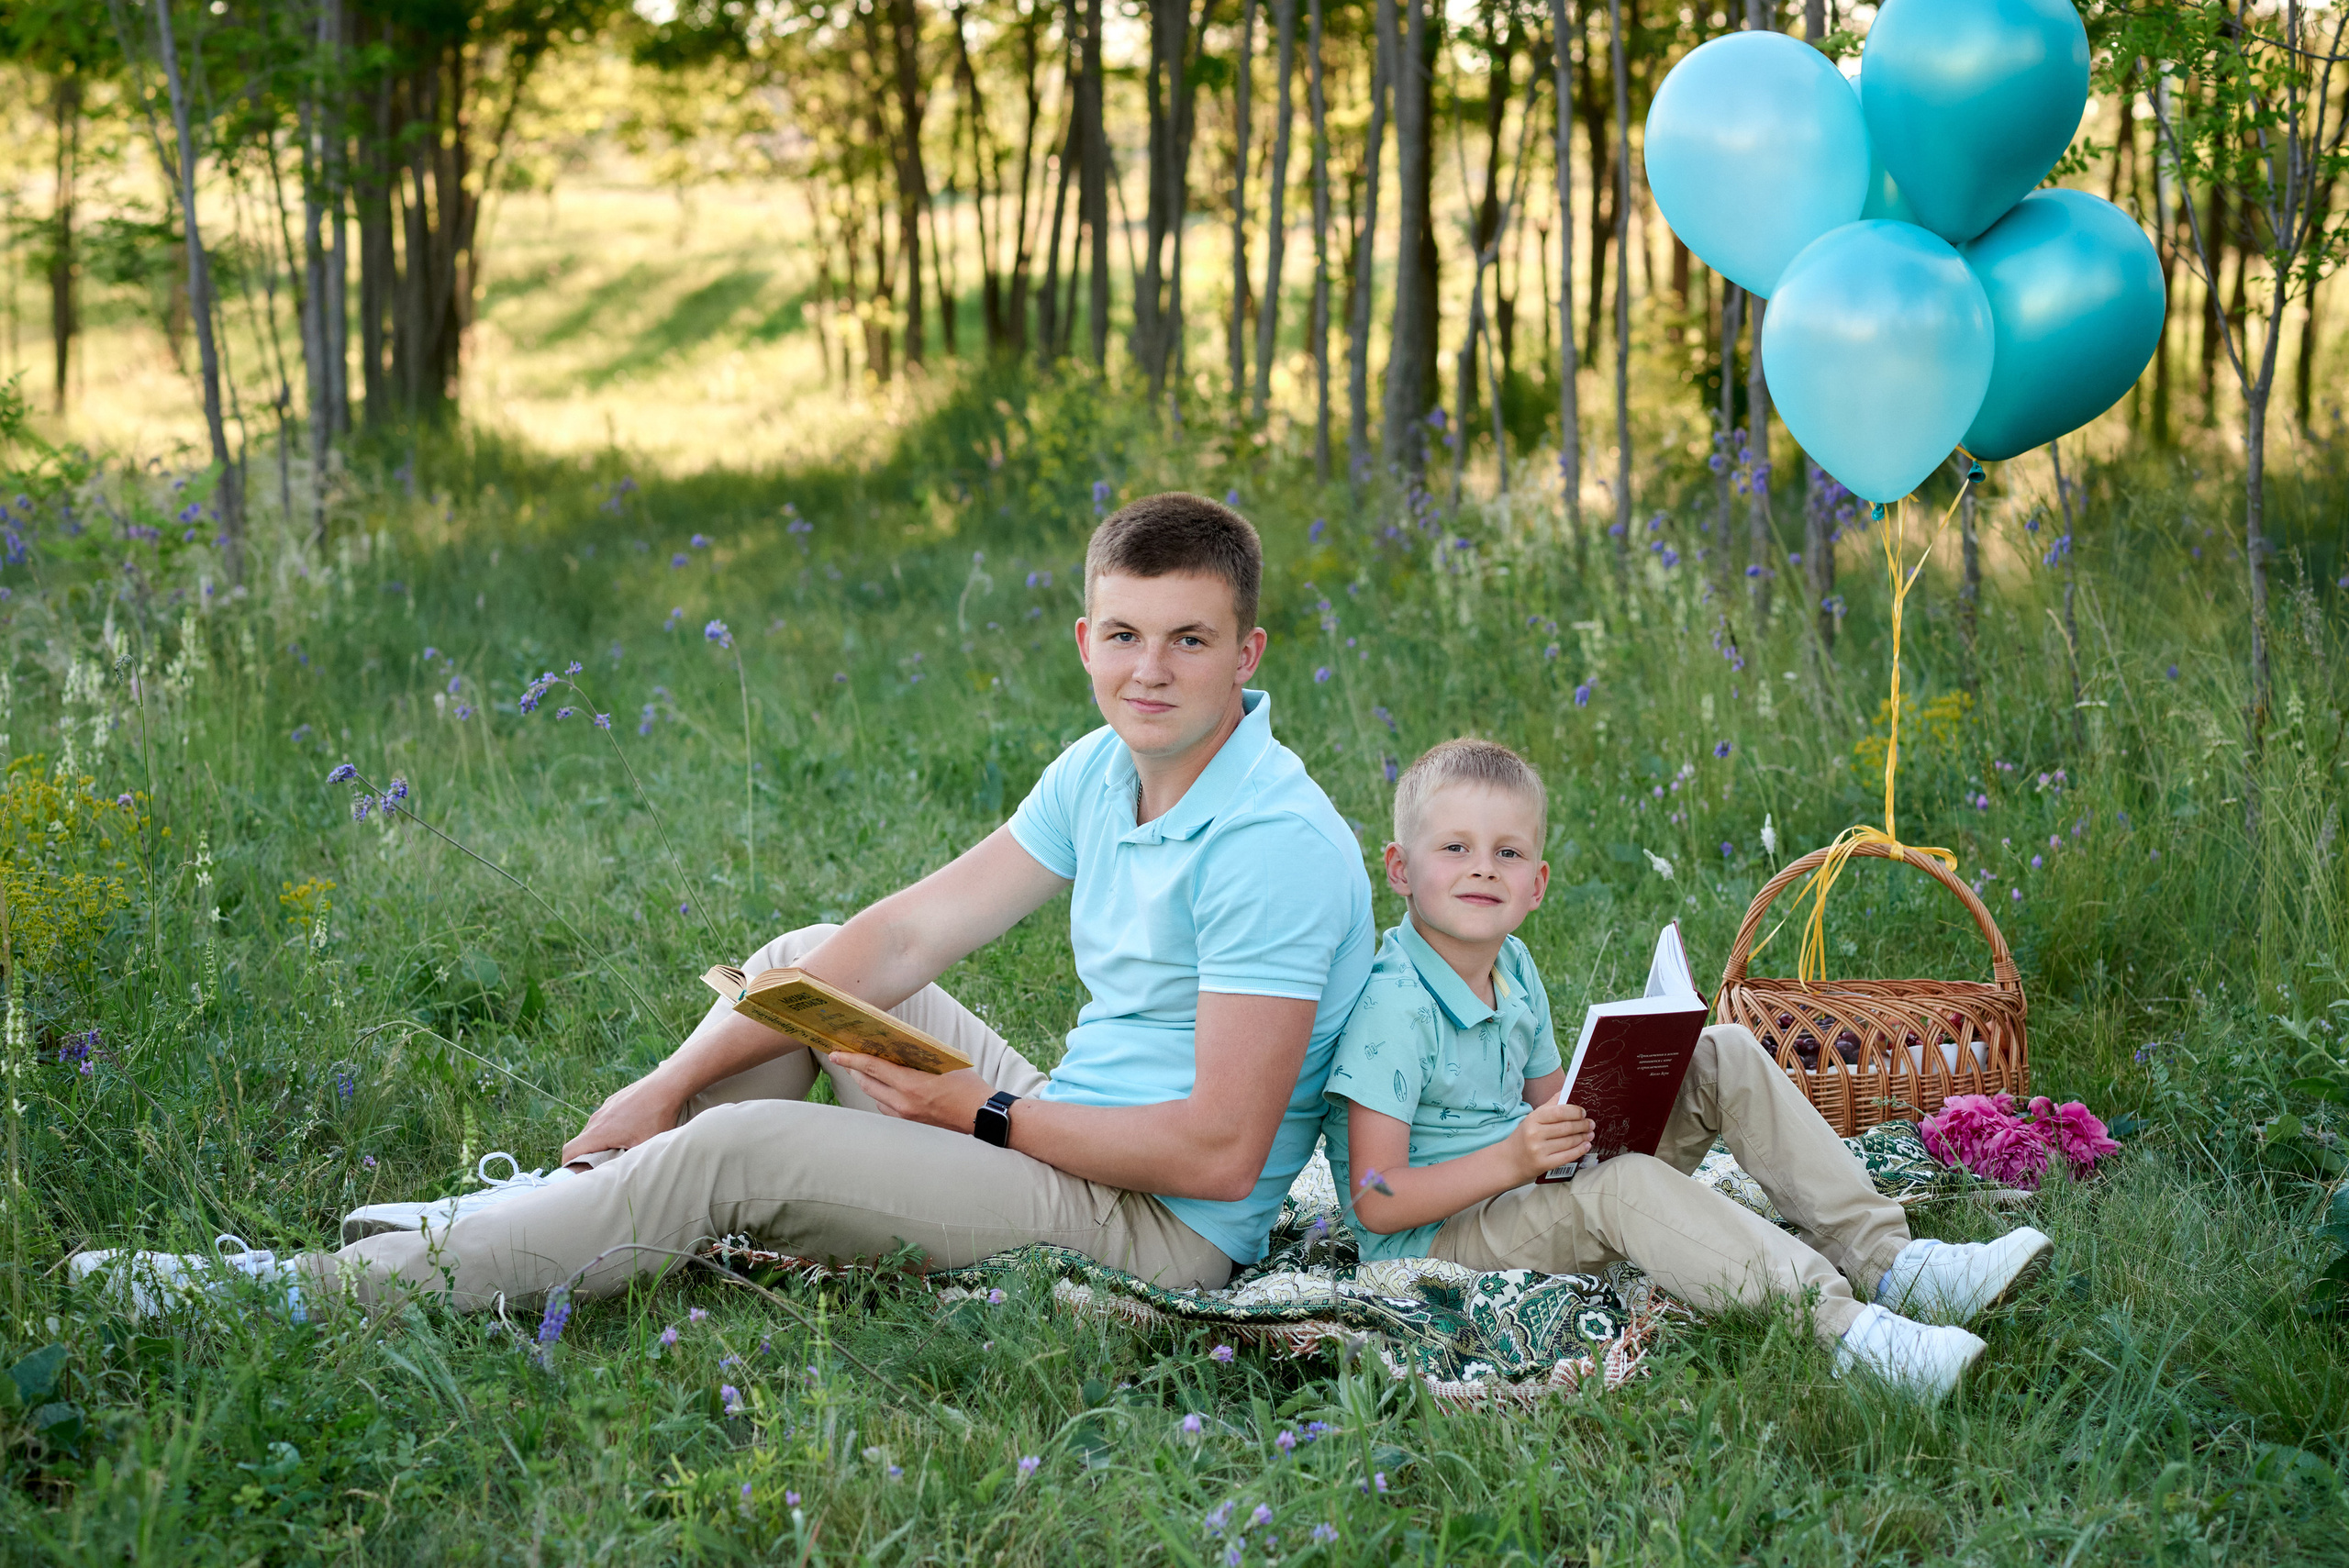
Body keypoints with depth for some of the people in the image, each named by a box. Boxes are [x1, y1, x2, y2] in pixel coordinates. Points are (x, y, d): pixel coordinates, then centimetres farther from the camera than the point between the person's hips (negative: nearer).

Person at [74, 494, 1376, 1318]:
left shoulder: (1279, 849, -23)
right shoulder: (1102, 772, 4)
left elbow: (1219, 1154, -26)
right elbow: (906, 936, 3)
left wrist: (983, 1116, -16)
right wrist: (671, 1081, -2)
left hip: (1159, 1234, -9)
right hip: (1070, 1137, 9)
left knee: (743, 1149, -18)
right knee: (808, 960, 10)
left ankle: (316, 1296, -12)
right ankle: (562, 1196, 13)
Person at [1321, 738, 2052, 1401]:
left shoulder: (1513, 970, 7)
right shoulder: (1395, 1010, -21)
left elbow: (1546, 1106, 13)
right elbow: (1375, 1202, -24)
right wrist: (1513, 1161, -34)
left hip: (1523, 1186, 9)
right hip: (1439, 1235, -9)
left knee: (1722, 1057, -1)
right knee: (1626, 1188, -37)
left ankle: (1886, 1259, -11)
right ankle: (1839, 1326, -49)